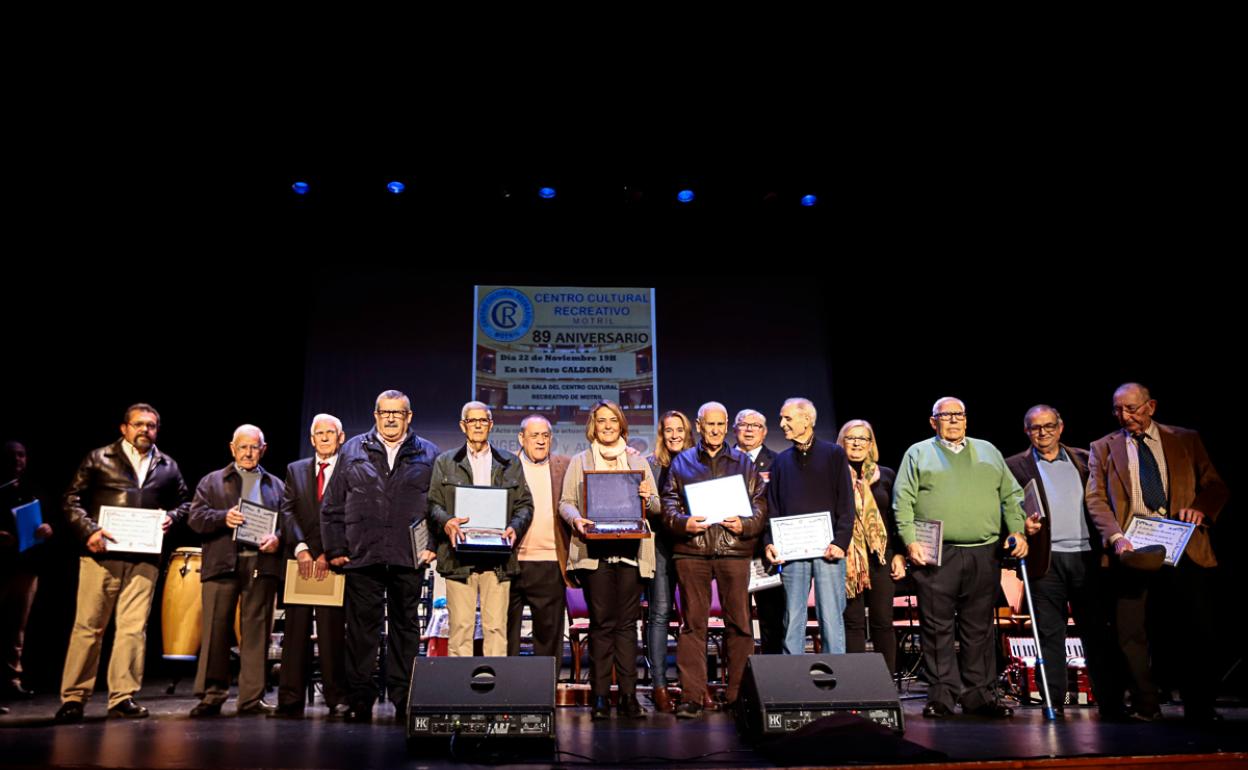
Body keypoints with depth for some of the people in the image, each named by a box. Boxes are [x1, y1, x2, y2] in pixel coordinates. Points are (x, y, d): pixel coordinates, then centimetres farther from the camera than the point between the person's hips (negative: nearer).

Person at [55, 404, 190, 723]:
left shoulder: (167, 467, 14)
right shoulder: (98, 459, 6)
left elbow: (184, 502, 22)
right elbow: (73, 500, 4)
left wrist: (171, 517, 1)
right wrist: (88, 530, -11)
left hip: (144, 558, 2)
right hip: (100, 554, -2)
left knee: (133, 627, -1)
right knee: (87, 626, 1)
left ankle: (122, 697, 7)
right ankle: (73, 698, 11)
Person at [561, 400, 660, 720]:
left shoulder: (638, 462, 17)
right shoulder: (580, 462, 12)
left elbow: (656, 506, 14)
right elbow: (565, 502, 6)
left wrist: (647, 497, -9)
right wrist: (576, 519, -15)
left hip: (630, 550, 1)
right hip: (594, 552, -1)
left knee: (627, 623, 1)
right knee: (601, 623, -2)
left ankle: (628, 695, 6)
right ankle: (600, 697, 5)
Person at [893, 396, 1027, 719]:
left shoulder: (988, 451, 19)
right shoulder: (918, 453, 9)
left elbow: (1011, 495, 17)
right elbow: (903, 501, 1)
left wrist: (1018, 531, 3)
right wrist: (911, 541, -10)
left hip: (984, 555, 3)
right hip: (936, 554, -3)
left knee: (979, 628, 7)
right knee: (937, 628, -1)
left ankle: (979, 694, 15)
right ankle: (942, 694, 6)